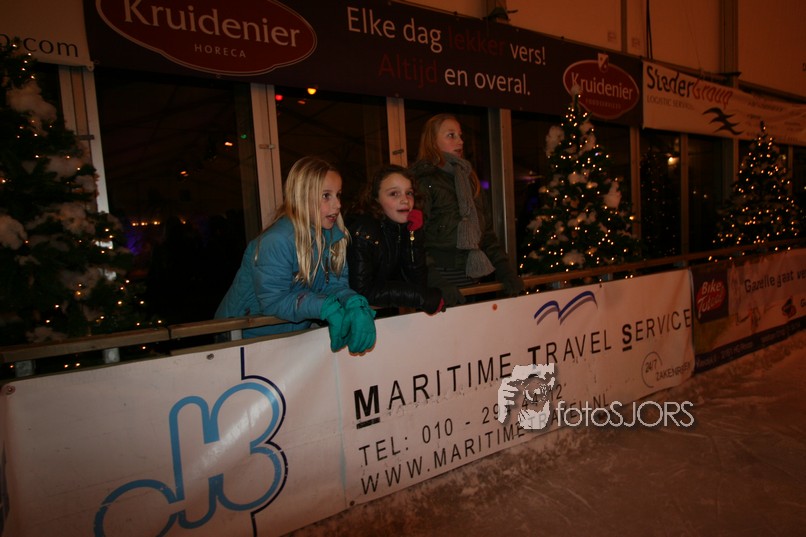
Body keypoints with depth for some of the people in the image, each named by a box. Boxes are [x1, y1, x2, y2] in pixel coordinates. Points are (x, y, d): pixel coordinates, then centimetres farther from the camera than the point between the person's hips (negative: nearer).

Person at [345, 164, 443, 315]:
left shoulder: (406, 225, -1)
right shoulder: (362, 230, -17)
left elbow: (417, 281, -5)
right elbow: (362, 290, -23)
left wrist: (414, 234, -15)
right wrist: (423, 297, -20)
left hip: (389, 314, 5)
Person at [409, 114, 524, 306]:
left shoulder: (468, 178, 17)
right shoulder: (422, 180, -7)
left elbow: (486, 231, 16)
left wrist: (506, 271, 5)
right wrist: (438, 284, -27)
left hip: (473, 280, 7)